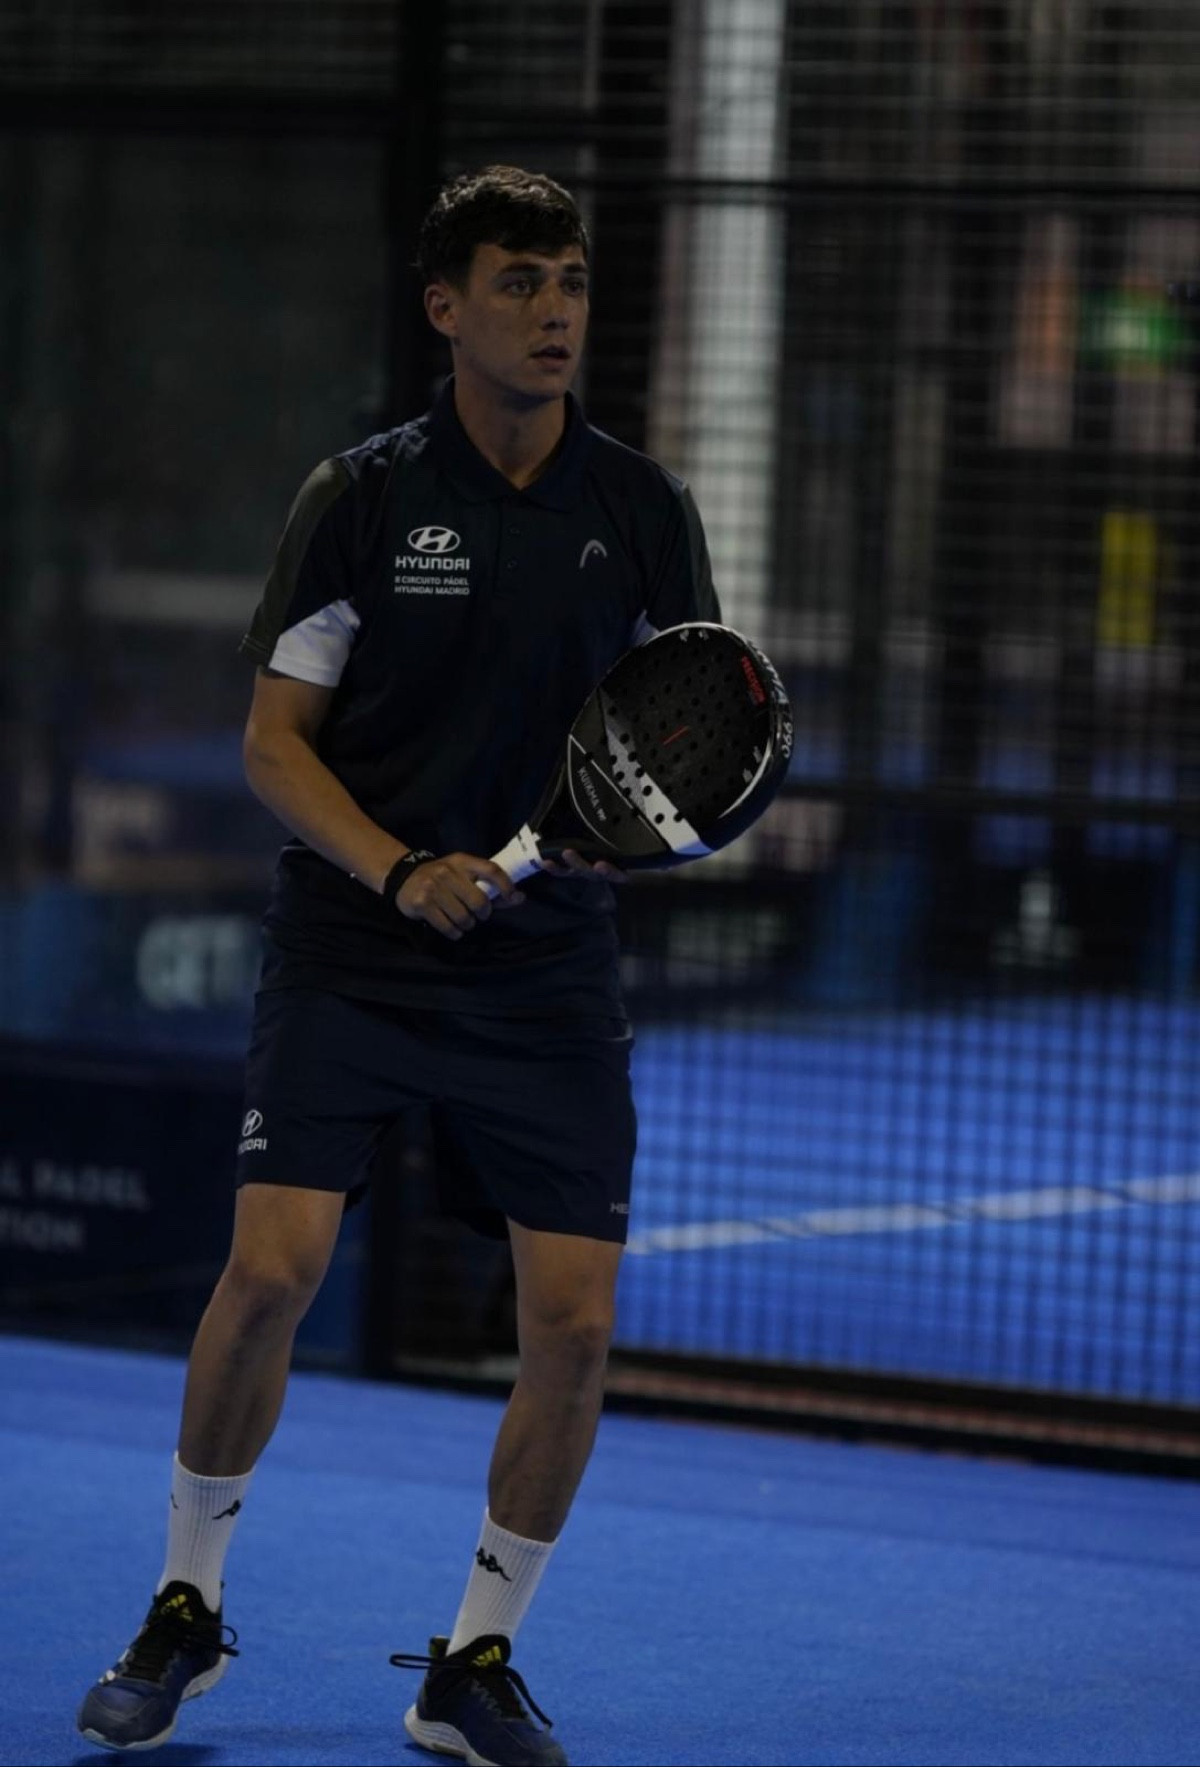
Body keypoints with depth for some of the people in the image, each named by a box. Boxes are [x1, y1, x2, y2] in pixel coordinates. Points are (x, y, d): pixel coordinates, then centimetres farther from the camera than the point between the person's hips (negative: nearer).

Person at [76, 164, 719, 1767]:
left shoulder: (644, 511, 4)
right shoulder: (363, 497, -2)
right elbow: (274, 741, -2)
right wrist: (402, 871, -17)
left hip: (547, 971, 2)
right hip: (347, 954, -2)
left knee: (575, 1317, -6)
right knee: (271, 1268, -14)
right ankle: (186, 1608, 9)